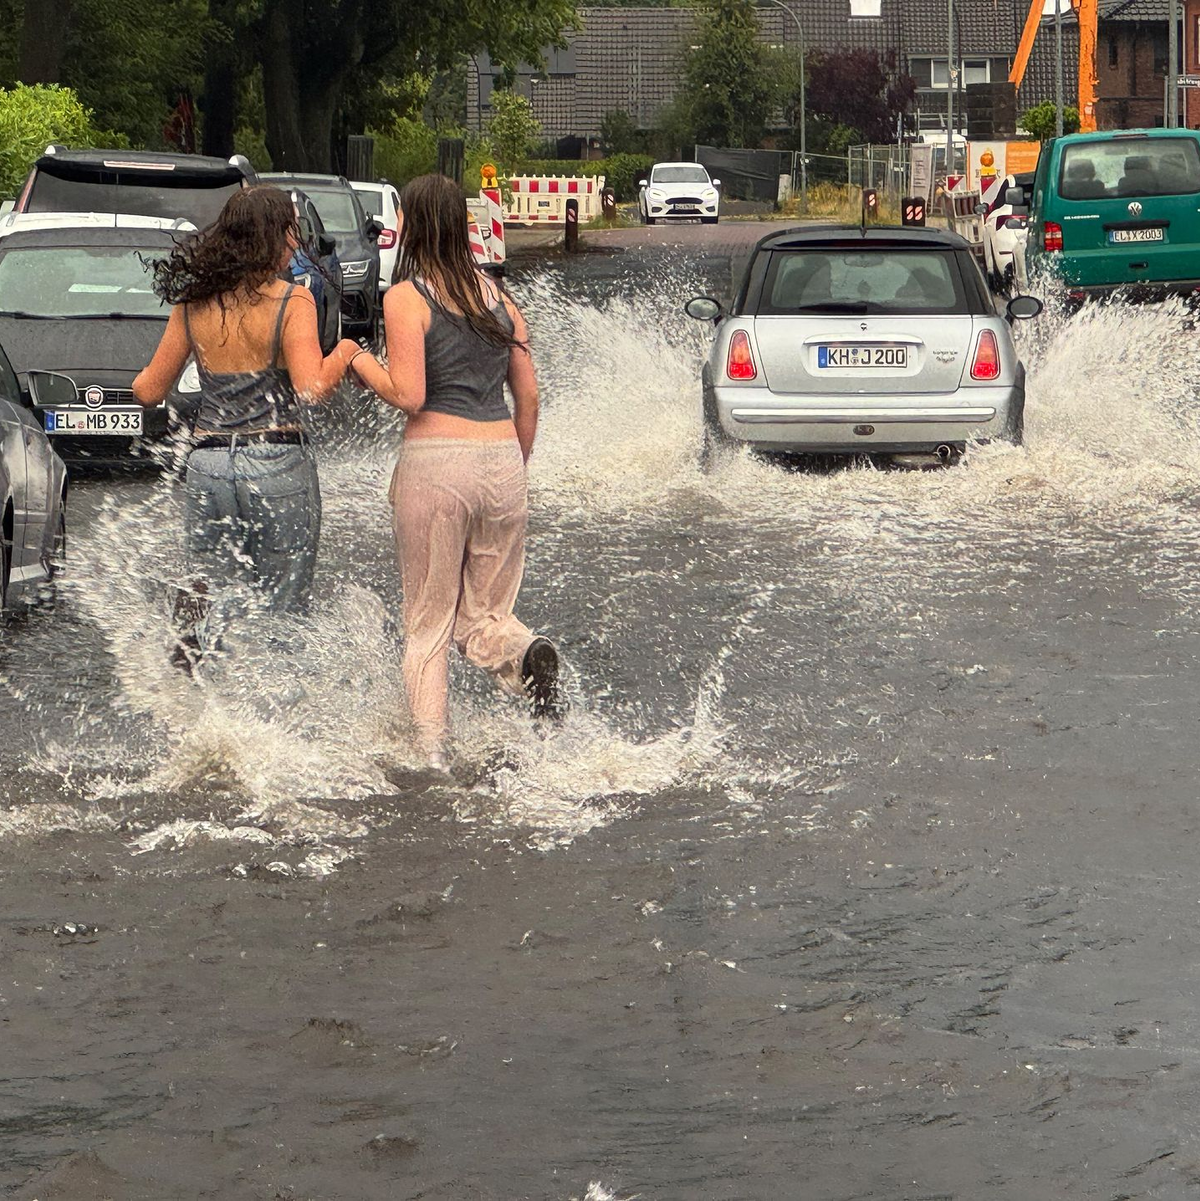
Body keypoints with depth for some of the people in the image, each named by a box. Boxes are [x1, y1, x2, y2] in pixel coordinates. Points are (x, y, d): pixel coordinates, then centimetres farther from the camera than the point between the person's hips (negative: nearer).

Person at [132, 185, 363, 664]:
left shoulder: (193, 304, 5)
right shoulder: (291, 302, -8)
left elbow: (149, 391, 10)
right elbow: (311, 389, -19)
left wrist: (142, 379, 33)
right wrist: (343, 355, 0)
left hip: (208, 465, 3)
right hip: (278, 464, -3)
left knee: (217, 610, 10)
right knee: (280, 615, 6)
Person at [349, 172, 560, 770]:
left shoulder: (406, 297, -5)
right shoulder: (498, 296, 12)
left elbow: (408, 395, -12)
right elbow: (528, 397, 13)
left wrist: (359, 360, 5)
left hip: (434, 461, -4)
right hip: (501, 461, 4)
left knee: (427, 625, 5)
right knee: (484, 614, 14)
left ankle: (430, 753, -3)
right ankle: (525, 657, -18)